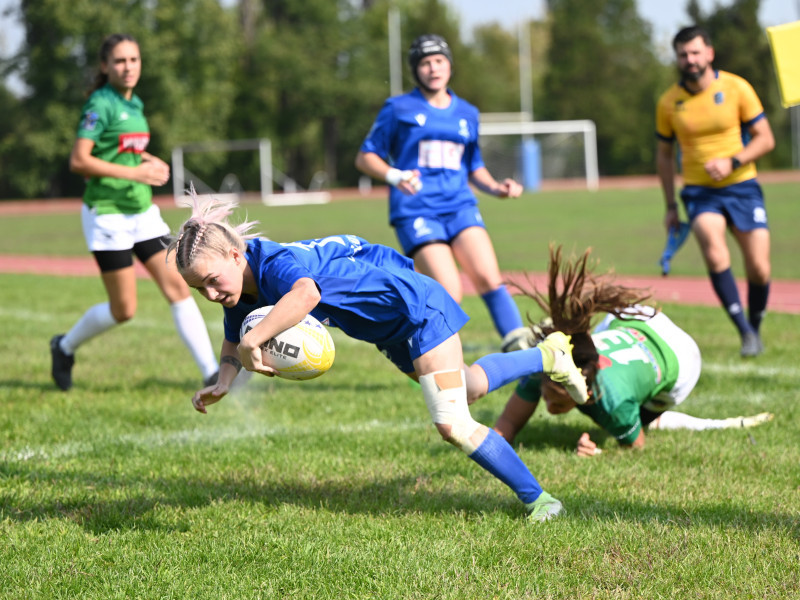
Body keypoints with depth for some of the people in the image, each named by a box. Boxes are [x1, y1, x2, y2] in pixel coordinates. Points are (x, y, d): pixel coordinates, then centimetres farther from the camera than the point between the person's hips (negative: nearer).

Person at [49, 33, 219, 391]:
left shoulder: (134, 105, 10)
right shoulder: (100, 105, -14)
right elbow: (78, 161, -20)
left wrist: (152, 161, 5)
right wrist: (134, 173, -23)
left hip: (142, 212, 7)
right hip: (108, 214, -7)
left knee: (178, 287, -4)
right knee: (124, 310, -1)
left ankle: (212, 374, -6)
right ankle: (65, 347, 24)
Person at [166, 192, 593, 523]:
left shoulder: (275, 264, -37)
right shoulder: (241, 292, -10)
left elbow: (306, 295, -61)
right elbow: (233, 343, 6)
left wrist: (253, 341, -59)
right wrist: (221, 384, -13)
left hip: (418, 307, -10)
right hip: (390, 332, 10)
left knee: (453, 425, -13)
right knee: (469, 387, 30)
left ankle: (537, 500, 4)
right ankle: (547, 356, 53)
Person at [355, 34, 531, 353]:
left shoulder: (467, 113, 18)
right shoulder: (398, 109, 5)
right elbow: (365, 157, 6)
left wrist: (496, 188, 7)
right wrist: (394, 176, -14)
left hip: (460, 206, 4)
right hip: (415, 210, -4)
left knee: (489, 279, -19)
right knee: (450, 293, -18)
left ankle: (521, 349, -21)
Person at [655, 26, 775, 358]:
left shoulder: (736, 88, -5)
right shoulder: (668, 102, 0)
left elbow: (765, 139, -2)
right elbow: (664, 155, 12)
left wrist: (732, 162, -18)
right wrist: (670, 206, 10)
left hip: (742, 185, 0)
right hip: (699, 190, 0)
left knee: (759, 269, -3)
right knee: (713, 249, -28)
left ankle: (756, 329, 24)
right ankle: (744, 330, -24)